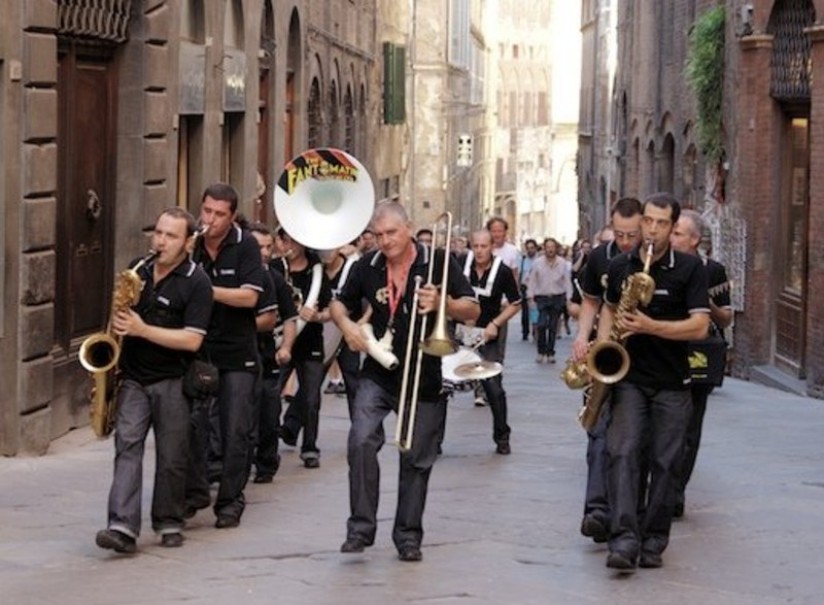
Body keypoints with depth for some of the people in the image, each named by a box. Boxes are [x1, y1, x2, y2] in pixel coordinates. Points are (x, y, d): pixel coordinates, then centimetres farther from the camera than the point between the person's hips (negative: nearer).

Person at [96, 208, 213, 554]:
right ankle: (123, 527, -19)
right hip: (133, 378, 4)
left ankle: (169, 523, 21)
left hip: (172, 382, -4)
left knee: (172, 456, 5)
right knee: (127, 445, -10)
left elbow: (192, 340, -16)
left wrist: (142, 330, -21)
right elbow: (121, 315, 25)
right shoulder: (138, 271, 9)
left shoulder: (196, 283, -8)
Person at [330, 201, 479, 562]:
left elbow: (472, 311, -7)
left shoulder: (438, 263, -5)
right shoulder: (367, 267, 3)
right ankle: (361, 527, -11)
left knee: (417, 459, 6)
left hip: (424, 379, -1)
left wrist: (442, 304, -27)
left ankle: (408, 535, 19)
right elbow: (339, 302, 17)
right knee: (362, 442, -18)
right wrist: (345, 324, -5)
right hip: (377, 374, 1)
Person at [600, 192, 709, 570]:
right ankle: (624, 539, -23)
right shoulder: (620, 265, 6)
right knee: (623, 452, -15)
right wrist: (603, 342, 6)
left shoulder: (690, 269, -5)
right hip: (628, 377, 2)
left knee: (664, 463, 1)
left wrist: (650, 326, -23)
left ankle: (653, 542, 11)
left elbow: (699, 326, -12)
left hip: (671, 383, -2)